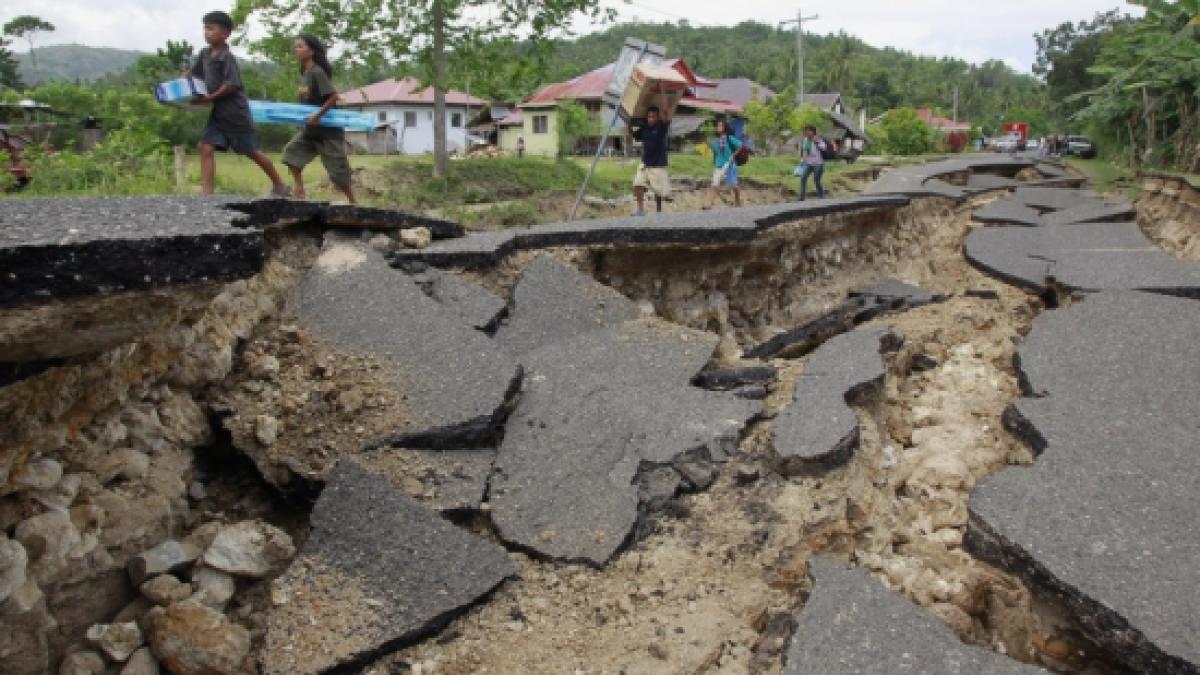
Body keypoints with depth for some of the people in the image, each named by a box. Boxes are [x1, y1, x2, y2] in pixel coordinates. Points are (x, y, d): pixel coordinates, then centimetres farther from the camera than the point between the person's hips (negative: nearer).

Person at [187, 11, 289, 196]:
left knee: (251, 151, 4)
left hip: (235, 112, -7)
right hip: (217, 113, 7)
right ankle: (207, 193, -8)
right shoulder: (205, 54, 6)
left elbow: (232, 85, -21)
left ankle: (280, 186, 20)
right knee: (205, 147, -7)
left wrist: (210, 98, -21)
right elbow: (192, 72, 21)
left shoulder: (227, 57, -16)